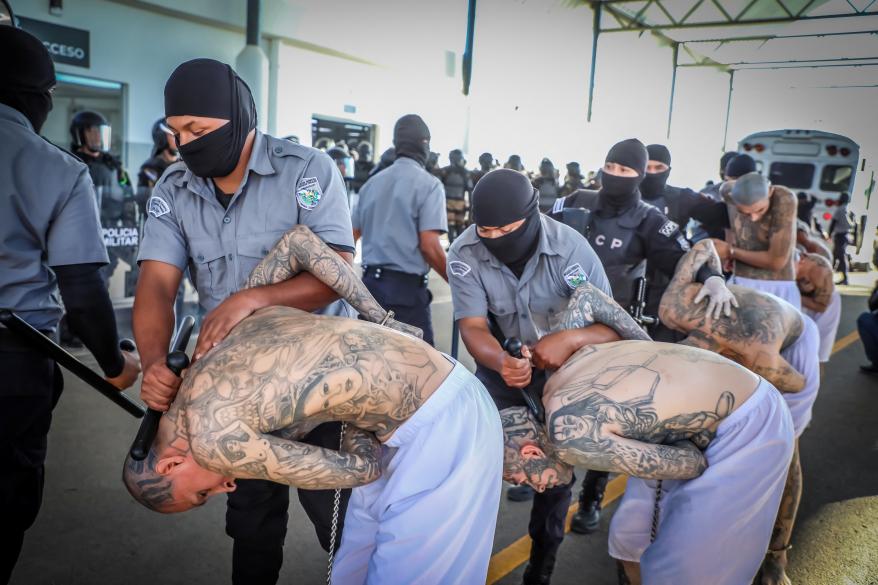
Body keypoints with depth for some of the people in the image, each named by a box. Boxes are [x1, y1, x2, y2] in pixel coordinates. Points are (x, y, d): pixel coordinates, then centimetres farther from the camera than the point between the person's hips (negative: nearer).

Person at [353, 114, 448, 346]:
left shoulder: (371, 183, 11)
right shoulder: (428, 184, -8)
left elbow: (350, 236, 15)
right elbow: (429, 246, -15)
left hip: (371, 282, 7)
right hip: (408, 286, -6)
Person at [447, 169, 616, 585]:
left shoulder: (570, 248, -28)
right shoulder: (464, 253, -24)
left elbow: (612, 326, -26)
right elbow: (473, 326, -26)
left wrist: (570, 339, -48)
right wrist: (501, 362, -49)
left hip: (562, 371, 0)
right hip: (500, 365, 1)